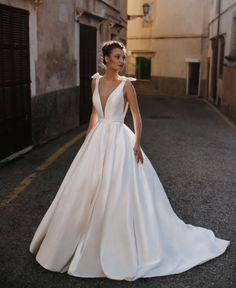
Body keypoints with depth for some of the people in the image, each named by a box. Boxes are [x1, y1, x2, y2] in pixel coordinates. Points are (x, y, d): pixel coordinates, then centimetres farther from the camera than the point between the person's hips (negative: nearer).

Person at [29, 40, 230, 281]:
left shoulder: (126, 84, -6)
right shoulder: (96, 81, 7)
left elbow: (137, 117, -5)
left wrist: (136, 144, -16)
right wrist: (88, 137, 17)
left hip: (119, 140, -5)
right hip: (98, 140, 5)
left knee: (118, 193, -3)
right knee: (88, 190, 11)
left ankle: (119, 247, 15)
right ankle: (88, 241, 32)